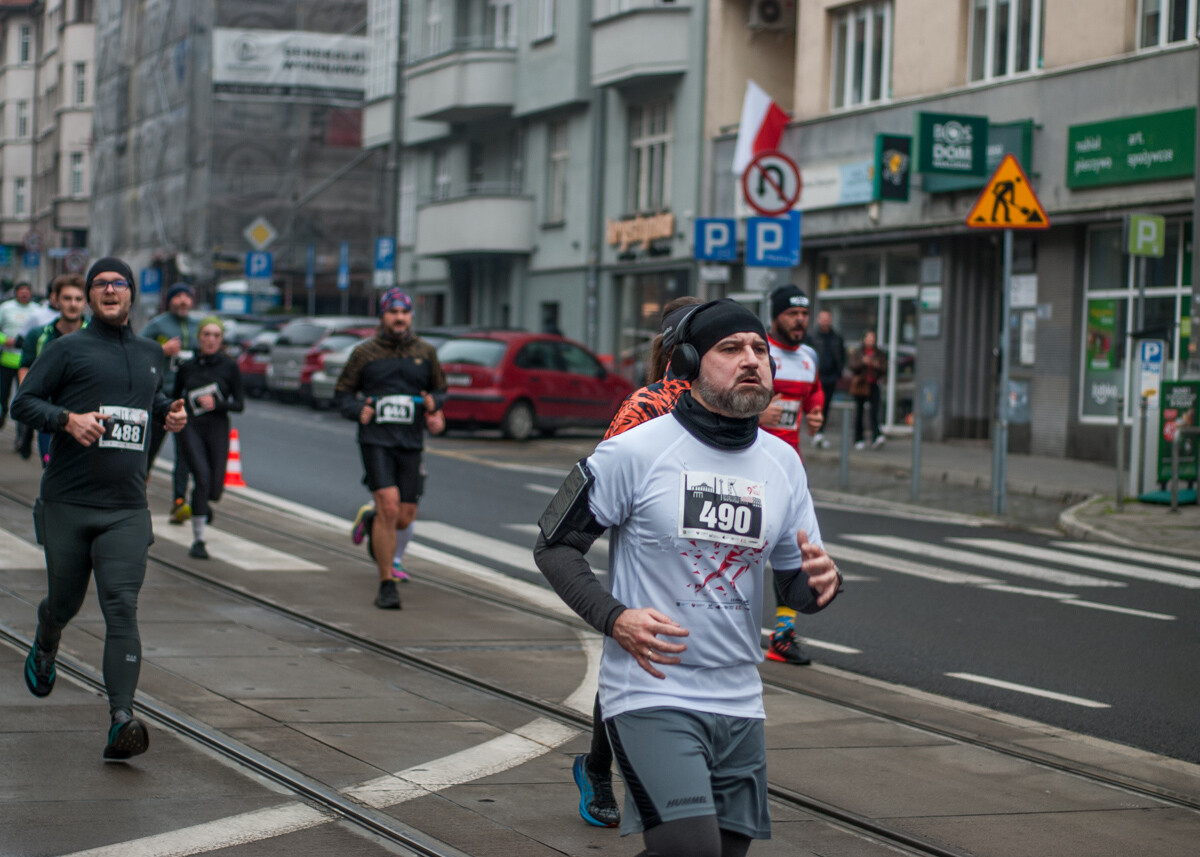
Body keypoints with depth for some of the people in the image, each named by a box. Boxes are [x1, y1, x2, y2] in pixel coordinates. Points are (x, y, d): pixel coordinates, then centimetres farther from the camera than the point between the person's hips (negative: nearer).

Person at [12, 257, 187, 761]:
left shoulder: (150, 355, 16)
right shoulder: (67, 350, 1)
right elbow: (23, 402, -3)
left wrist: (170, 414, 12)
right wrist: (68, 419, -20)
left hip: (126, 509, 2)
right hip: (67, 504, -2)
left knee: (122, 609, -12)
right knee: (65, 601, 12)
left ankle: (121, 720, -20)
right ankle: (44, 648, 49)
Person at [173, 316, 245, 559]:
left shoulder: (229, 366, 1)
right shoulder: (187, 367, 5)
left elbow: (239, 404, 0)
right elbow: (174, 398, 19)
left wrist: (217, 404, -15)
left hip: (218, 429, 1)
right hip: (191, 428, 0)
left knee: (215, 487, -2)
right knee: (202, 477, -20)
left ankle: (205, 505, 40)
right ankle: (198, 541, -13)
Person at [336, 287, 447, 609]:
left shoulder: (425, 353, 10)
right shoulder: (365, 353, 4)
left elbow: (440, 390, 20)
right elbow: (342, 393, 10)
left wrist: (434, 402, -3)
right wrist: (358, 410, -10)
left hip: (410, 442, 3)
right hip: (375, 439, -3)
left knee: (405, 517, 2)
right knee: (389, 506, -17)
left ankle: (370, 521, 39)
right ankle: (386, 585, -8)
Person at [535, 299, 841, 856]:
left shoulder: (783, 463, 8)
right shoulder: (637, 450, -7)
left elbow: (795, 587, 15)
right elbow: (554, 545, -3)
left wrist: (820, 581, -9)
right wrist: (614, 618, -16)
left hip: (739, 703, 6)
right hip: (650, 695, -6)